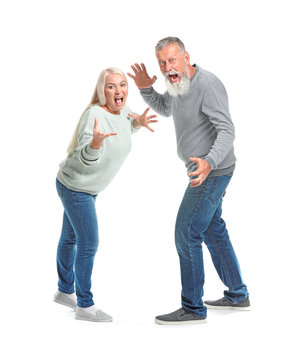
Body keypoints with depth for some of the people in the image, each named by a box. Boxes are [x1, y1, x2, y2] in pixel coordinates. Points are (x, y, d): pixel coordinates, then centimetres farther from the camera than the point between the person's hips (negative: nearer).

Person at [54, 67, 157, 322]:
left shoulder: (121, 109, -6)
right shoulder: (94, 115, -29)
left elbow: (125, 126, 19)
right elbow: (86, 158, -38)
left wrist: (138, 122, -3)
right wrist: (96, 141, -59)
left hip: (88, 187, 8)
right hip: (74, 187, -8)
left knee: (70, 237, 21)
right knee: (89, 243, -4)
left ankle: (65, 291, 39)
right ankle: (85, 306, 10)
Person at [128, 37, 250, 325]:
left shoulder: (207, 85, -22)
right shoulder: (179, 82, 7)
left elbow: (226, 131, -28)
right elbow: (164, 108, 26)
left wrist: (209, 162, -45)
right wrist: (146, 88, 7)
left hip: (212, 172, -10)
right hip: (203, 171, 10)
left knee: (186, 235, -7)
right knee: (213, 230, 19)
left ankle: (193, 308, 5)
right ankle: (237, 295, 32)